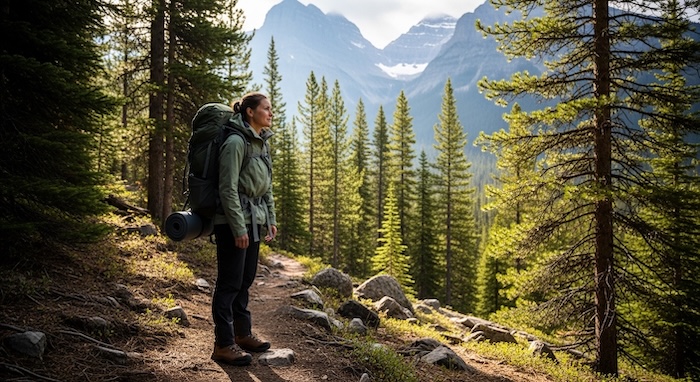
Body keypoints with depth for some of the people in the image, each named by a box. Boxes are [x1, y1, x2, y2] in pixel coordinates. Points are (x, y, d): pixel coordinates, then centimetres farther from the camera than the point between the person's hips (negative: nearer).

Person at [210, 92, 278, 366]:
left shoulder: (262, 143, 11)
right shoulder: (236, 142, -15)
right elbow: (228, 189, -18)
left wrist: (271, 219, 14)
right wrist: (238, 228, -19)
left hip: (254, 221, 9)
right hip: (233, 222, -8)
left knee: (245, 281, 16)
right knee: (229, 283, -2)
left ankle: (242, 333, 28)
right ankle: (223, 345, 7)